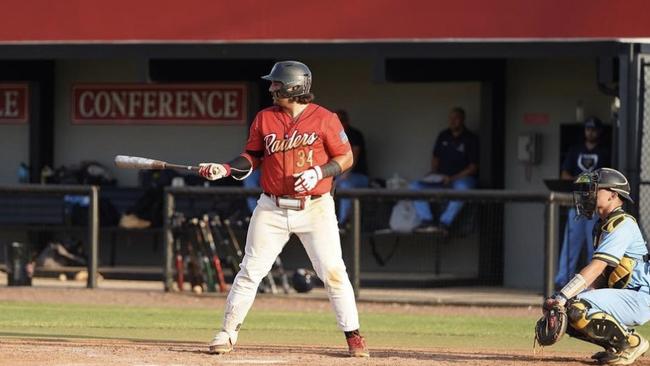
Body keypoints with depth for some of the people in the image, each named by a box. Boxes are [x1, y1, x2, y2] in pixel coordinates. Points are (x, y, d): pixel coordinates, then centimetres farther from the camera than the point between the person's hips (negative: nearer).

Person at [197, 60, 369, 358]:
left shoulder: (324, 119, -6)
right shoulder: (264, 119, 5)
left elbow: (346, 158, -2)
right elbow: (252, 157, 11)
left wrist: (318, 172, -17)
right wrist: (226, 169, -6)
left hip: (315, 208, -3)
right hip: (272, 208, 3)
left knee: (333, 272, -6)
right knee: (251, 271, 2)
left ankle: (353, 336, 4)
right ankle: (228, 333, 11)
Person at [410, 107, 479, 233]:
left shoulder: (471, 139, -3)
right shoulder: (443, 136, 12)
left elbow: (473, 168, -8)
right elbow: (435, 157, 22)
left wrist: (452, 178, -18)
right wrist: (434, 174, 0)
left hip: (462, 178, -5)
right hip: (441, 178, 5)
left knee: (462, 187, -43)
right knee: (414, 186, -19)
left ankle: (445, 222, -42)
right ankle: (426, 220, -35)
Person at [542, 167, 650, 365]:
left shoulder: (623, 225, -16)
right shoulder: (603, 225, 16)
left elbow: (596, 268, -25)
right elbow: (601, 275, 12)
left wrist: (562, 297, -31)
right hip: (621, 296, 10)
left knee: (577, 310, -28)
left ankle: (631, 343, -12)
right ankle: (617, 343, 10)